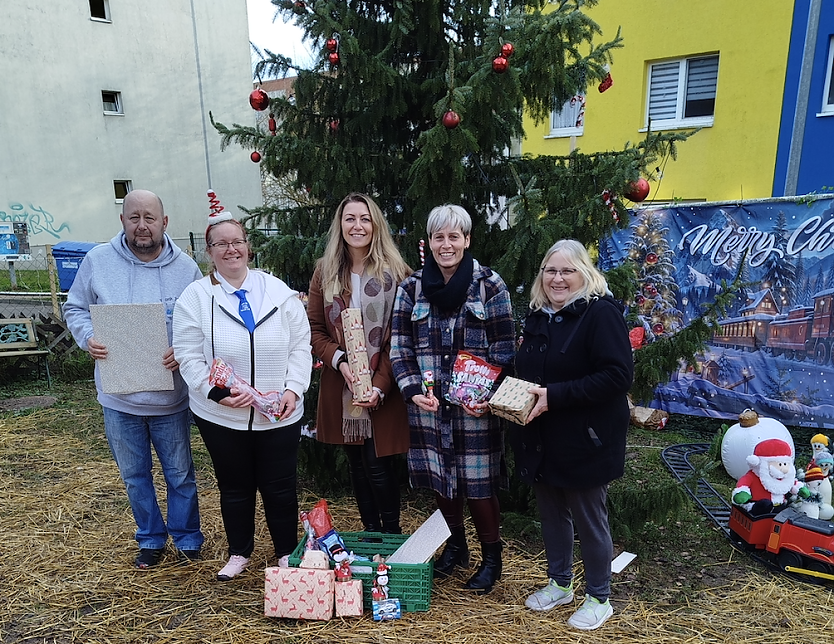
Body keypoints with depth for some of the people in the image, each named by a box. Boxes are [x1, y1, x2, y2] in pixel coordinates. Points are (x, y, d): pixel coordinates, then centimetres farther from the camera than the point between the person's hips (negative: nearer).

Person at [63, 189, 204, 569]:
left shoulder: (185, 267, -6)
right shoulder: (98, 260, -4)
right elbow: (75, 308, 7)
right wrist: (88, 338, -13)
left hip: (170, 397, -1)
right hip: (119, 397, 2)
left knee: (180, 475, 13)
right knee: (135, 476, 18)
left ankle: (187, 538, 35)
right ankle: (151, 539, 39)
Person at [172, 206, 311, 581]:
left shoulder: (280, 293, 0)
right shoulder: (195, 297, -3)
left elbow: (300, 347, 2)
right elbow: (188, 357, -6)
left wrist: (293, 389, -11)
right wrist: (218, 392, -19)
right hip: (221, 416, 0)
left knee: (280, 488, 11)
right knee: (234, 487, 17)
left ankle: (288, 554, 32)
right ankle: (239, 554, 38)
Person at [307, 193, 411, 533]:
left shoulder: (396, 273, -5)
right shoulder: (325, 273, 5)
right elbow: (314, 328, 4)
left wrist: (381, 384, -17)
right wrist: (339, 361, -13)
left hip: (384, 389, -3)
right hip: (339, 388, 4)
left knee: (378, 464, 0)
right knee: (357, 463, 15)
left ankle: (392, 535, 24)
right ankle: (370, 530, 35)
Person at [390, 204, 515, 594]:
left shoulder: (490, 286, -4)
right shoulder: (412, 287, 3)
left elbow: (503, 349, -4)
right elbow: (400, 347, 2)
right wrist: (413, 391, -12)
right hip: (428, 405, 3)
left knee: (478, 484, 6)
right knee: (439, 480, 15)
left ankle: (491, 557, 30)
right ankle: (455, 547, 39)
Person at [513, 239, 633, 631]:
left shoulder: (601, 313, -14)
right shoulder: (538, 315, 9)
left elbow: (617, 375, -23)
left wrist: (555, 395, -26)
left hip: (585, 439, -7)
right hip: (541, 439, 7)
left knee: (589, 518, 8)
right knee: (551, 512, 19)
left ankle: (598, 599, 29)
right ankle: (560, 583, 40)